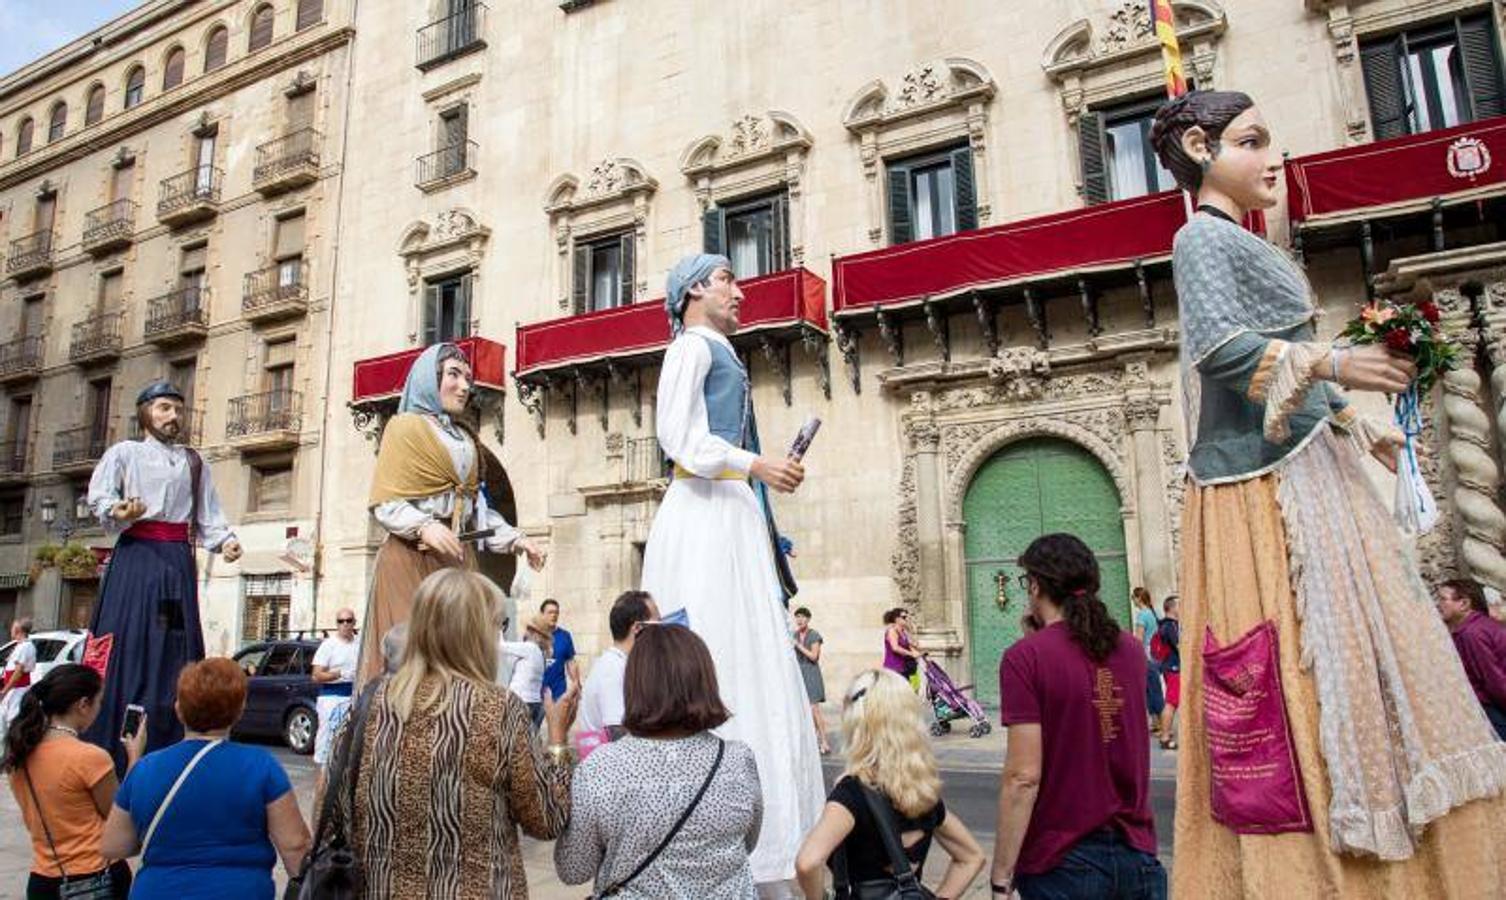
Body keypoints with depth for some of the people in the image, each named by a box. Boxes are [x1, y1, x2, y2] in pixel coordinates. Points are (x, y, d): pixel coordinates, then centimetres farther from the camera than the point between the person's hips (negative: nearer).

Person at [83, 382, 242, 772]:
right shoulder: (125, 453, 10)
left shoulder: (194, 462, 20)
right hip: (136, 558, -3)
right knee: (128, 648, -9)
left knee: (176, 652, 1)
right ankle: (112, 753, -4)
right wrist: (119, 512, -24)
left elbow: (208, 514, 13)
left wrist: (224, 541, -5)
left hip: (178, 561, 3)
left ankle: (168, 752, 6)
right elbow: (99, 496, -2)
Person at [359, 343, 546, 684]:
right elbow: (383, 502, -6)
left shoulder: (468, 440, 22)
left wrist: (515, 539, 6)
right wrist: (424, 527, -23)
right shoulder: (404, 426, 3)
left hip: (458, 560, 6)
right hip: (410, 559, -6)